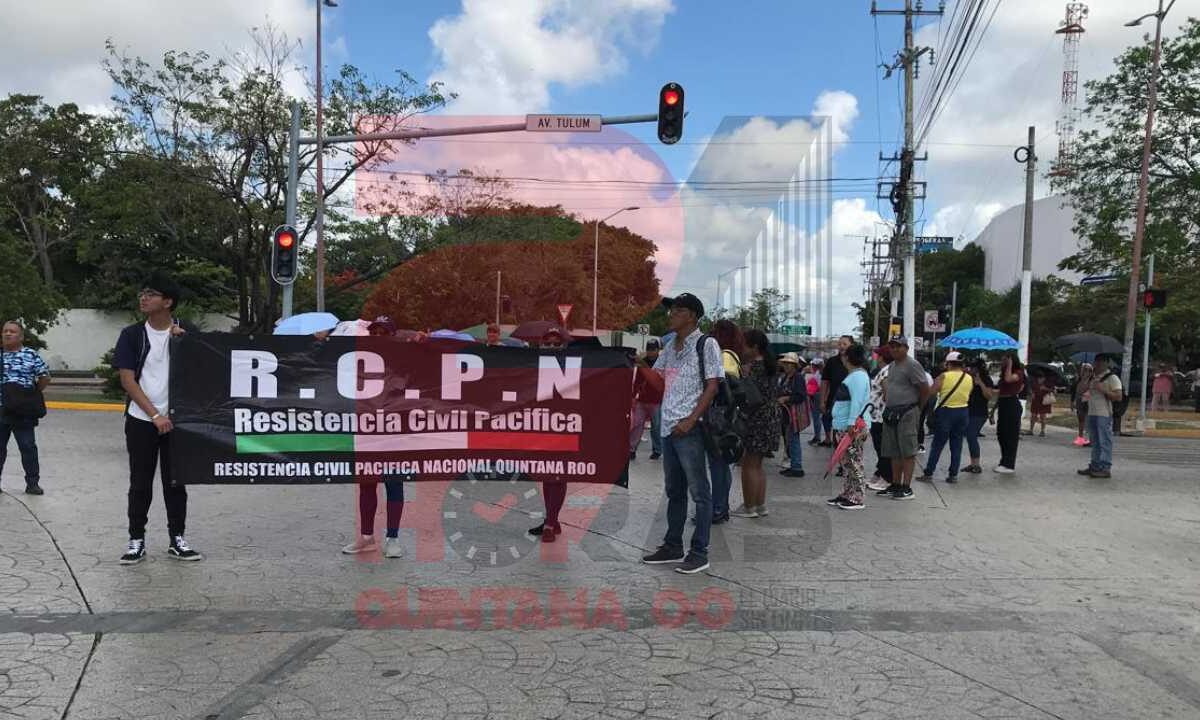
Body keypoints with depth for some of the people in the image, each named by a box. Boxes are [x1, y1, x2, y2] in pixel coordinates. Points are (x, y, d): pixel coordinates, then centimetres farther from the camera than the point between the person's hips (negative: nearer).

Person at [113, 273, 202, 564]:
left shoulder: (185, 333, 2)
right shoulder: (132, 334, -2)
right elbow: (128, 380, -6)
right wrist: (155, 415, -13)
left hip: (176, 420, 1)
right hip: (141, 421, -1)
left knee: (175, 482, 6)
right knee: (140, 483, 5)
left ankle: (177, 539, 15)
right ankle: (137, 540, 14)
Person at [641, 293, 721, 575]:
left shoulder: (706, 344, -5)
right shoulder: (670, 347, 17)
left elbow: (712, 386, -10)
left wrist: (691, 420, -17)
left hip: (689, 428, -8)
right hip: (668, 427, 8)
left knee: (699, 491, -1)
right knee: (673, 490, 15)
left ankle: (699, 552, 5)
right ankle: (673, 546, 24)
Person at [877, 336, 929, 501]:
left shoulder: (912, 365, -12)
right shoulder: (892, 365, 16)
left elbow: (925, 389, -13)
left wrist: (917, 407, -1)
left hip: (907, 414, -9)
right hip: (891, 413, 9)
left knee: (907, 451, -5)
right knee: (894, 453, 13)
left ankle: (907, 488, -3)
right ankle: (895, 485, 21)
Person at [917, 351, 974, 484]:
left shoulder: (944, 376, -12)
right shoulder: (969, 378, 2)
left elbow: (931, 391, -14)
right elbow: (969, 396, 11)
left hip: (946, 412, -4)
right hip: (963, 412, 4)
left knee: (937, 445, 2)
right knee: (957, 445, 10)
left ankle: (928, 474, 5)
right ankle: (953, 475, 11)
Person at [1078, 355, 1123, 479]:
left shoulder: (1112, 378, -6)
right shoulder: (1094, 378, 19)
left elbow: (1119, 397, -14)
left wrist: (1103, 390, -21)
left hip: (1104, 414, -8)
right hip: (1092, 413, 8)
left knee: (1105, 442, -7)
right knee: (1095, 442, 13)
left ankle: (1106, 468, -5)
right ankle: (1095, 466, 19)